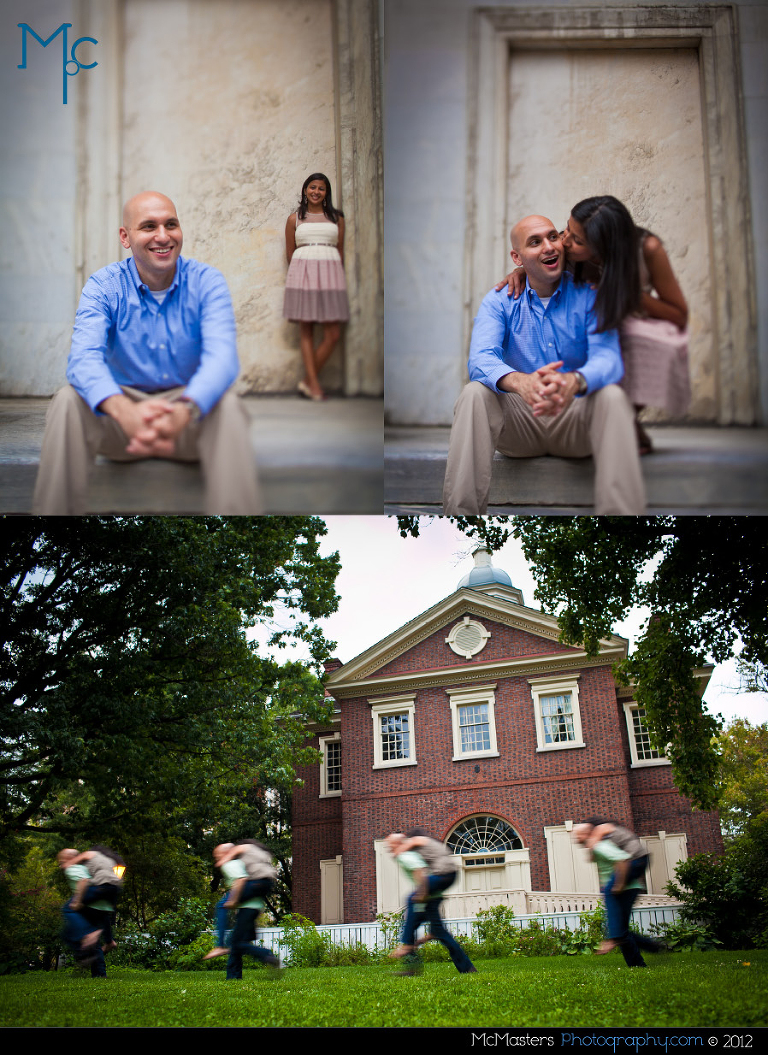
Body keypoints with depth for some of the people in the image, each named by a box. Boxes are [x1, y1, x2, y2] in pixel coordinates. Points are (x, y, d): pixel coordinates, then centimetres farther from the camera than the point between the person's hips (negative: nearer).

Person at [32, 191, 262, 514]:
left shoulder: (206, 281, -6)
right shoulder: (103, 285, -4)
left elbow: (221, 356, -23)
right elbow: (84, 357, -21)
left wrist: (184, 411, -47)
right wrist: (124, 411, -46)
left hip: (190, 415, -1)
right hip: (123, 412, 1)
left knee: (227, 404, -32)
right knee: (67, 400, -26)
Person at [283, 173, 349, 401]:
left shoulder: (336, 218, 14)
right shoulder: (294, 219, 9)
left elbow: (340, 250, 17)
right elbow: (290, 252, 13)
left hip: (330, 273, 1)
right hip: (302, 273, -1)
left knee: (333, 335, -8)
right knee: (306, 330, -2)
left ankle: (307, 380, 2)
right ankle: (313, 382, -1)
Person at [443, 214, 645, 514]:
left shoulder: (588, 295, -1)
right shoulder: (499, 301, 1)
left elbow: (608, 357, -17)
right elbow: (481, 359, -17)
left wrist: (575, 381, -44)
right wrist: (520, 382, -42)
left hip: (575, 420, 0)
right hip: (519, 421, 1)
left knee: (612, 397, -30)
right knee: (474, 394, -26)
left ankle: (619, 510, -34)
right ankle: (461, 510, -30)